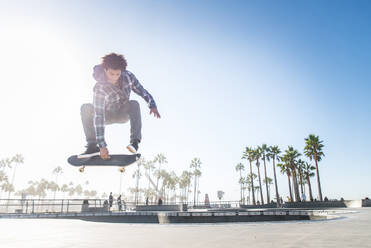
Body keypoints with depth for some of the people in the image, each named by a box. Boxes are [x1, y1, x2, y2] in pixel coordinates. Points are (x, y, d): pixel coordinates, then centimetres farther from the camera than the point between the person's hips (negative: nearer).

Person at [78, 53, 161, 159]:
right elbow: (98, 116, -36)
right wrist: (102, 145, -41)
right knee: (86, 108, -27)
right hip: (108, 115, -1)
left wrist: (152, 105, -29)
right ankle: (93, 146, -27)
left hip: (124, 113, 1)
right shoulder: (100, 88, -31)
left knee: (134, 104, -32)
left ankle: (135, 141, -35)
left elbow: (142, 91, -8)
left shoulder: (128, 76, -21)